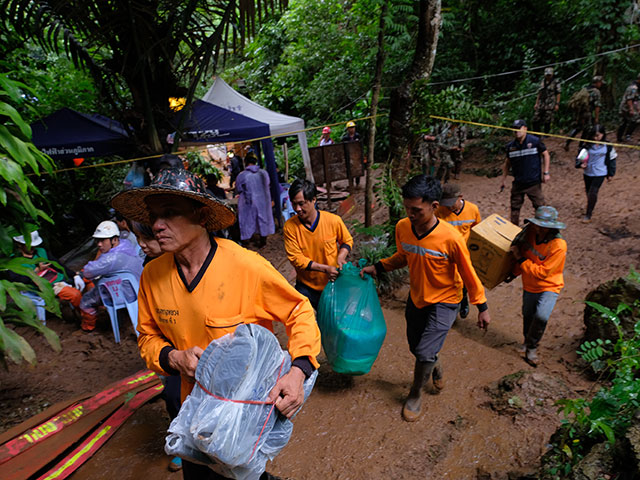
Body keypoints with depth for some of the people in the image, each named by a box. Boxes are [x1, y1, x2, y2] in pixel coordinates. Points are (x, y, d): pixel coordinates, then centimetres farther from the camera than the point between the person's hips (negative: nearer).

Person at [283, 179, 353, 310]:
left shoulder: (333, 220, -14)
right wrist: (325, 268, -23)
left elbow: (347, 241, 4)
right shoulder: (289, 227, -16)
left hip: (332, 283, 1)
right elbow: (296, 258, -15)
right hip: (305, 286, 0)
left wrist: (341, 257, -16)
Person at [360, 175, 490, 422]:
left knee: (424, 353, -9)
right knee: (415, 346, 20)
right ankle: (435, 365, 55)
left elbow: (468, 273, -14)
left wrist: (482, 307, -6)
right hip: (416, 297, 5)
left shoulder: (450, 238, -29)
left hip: (444, 302, -5)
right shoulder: (402, 227, -15)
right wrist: (378, 267, -6)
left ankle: (415, 394, 21)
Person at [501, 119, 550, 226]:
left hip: (534, 182, -3)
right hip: (517, 183, 3)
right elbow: (507, 163, 14)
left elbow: (545, 155, 4)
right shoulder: (511, 146, 4)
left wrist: (546, 173, -2)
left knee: (540, 206, 2)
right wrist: (503, 180, 13)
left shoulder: (535, 141, -5)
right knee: (515, 207, 9)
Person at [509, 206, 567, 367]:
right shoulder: (531, 232, -10)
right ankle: (527, 341, 46)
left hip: (549, 287, -5)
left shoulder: (558, 245, -26)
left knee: (541, 316, -24)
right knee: (528, 316, 18)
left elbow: (542, 272, -26)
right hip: (529, 286, 5)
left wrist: (521, 259, -23)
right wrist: (516, 271, 11)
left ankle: (531, 347, -1)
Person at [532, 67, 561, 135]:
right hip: (541, 104, 5)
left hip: (550, 104, -5)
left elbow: (558, 94, -3)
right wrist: (536, 103, 14)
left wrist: (557, 104, -10)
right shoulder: (542, 82, 16)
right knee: (535, 120, 0)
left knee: (547, 121, -5)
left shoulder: (556, 82, 0)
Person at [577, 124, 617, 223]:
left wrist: (611, 173, 7)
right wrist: (581, 164, -16)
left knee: (593, 193, -10)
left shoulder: (607, 145, -5)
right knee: (588, 193, 16)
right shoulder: (587, 144, -4)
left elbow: (612, 158, 5)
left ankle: (588, 215, 0)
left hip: (600, 173, -2)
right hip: (587, 172, 3)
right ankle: (590, 208, 40)